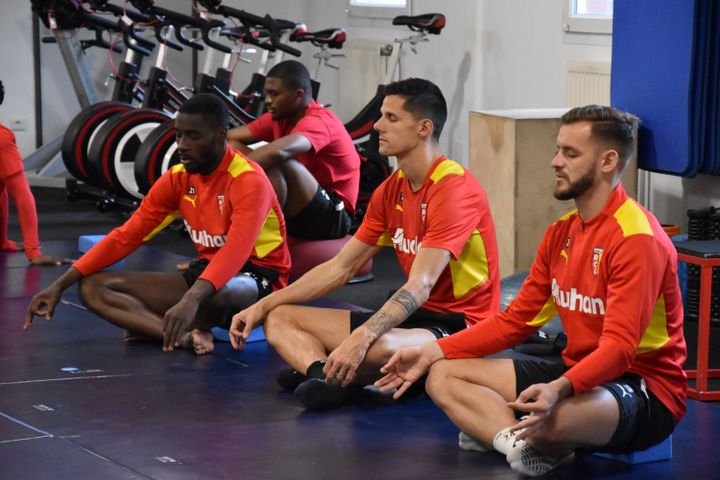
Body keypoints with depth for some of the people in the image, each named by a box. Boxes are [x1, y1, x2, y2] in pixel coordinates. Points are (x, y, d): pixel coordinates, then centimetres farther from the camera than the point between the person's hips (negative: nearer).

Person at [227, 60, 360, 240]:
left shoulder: (319, 121, -20)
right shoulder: (279, 118, 5)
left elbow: (278, 151, -39)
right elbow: (228, 138, 2)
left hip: (332, 216, -8)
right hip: (295, 213, 8)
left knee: (277, 164, -33)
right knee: (232, 148, -2)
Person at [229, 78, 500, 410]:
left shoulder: (454, 189, -18)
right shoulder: (391, 190, 10)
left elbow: (419, 286, -27)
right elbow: (341, 267, 13)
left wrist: (360, 339, -39)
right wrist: (262, 306, 6)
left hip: (459, 324, -9)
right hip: (411, 317, 9)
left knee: (378, 347, -42)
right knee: (279, 318, 2)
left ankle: (312, 369, -10)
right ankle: (325, 374, -28)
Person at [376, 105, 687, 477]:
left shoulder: (637, 238, -18)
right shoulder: (561, 233, 10)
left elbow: (619, 347, -27)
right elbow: (515, 319, 12)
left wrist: (560, 389, -44)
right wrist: (434, 351, 2)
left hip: (645, 393, -9)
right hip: (578, 373, 9)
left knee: (550, 418, -41)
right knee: (443, 376, 1)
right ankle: (521, 442, -22)